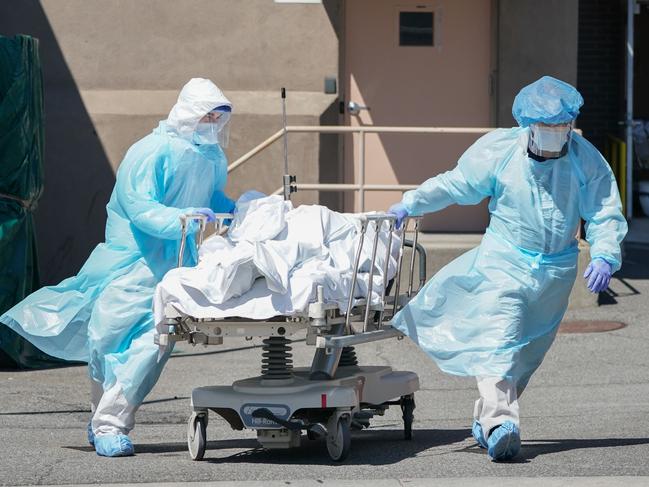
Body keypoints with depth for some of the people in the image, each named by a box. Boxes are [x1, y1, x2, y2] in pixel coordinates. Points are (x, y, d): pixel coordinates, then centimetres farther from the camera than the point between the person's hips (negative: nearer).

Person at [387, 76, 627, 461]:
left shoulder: (587, 161, -6)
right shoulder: (499, 149, -9)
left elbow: (606, 213, -7)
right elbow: (455, 184, 2)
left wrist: (604, 256, -23)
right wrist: (410, 205, -3)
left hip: (556, 271, 3)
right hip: (505, 261, -2)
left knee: (528, 350, 10)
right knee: (498, 339, -20)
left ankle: (486, 419, 24)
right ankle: (499, 423, -33)